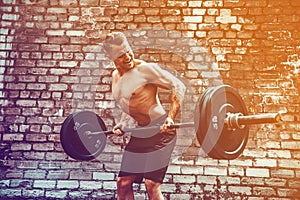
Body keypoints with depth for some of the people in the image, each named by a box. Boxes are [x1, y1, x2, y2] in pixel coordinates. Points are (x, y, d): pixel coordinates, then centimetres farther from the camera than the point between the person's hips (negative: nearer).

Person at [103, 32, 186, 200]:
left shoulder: (145, 69, -14)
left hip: (160, 132, -8)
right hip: (140, 134, 8)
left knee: (152, 184, -12)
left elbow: (178, 86, -14)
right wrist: (123, 123, 12)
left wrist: (171, 117, -24)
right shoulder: (116, 76, 9)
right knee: (123, 182, 10)